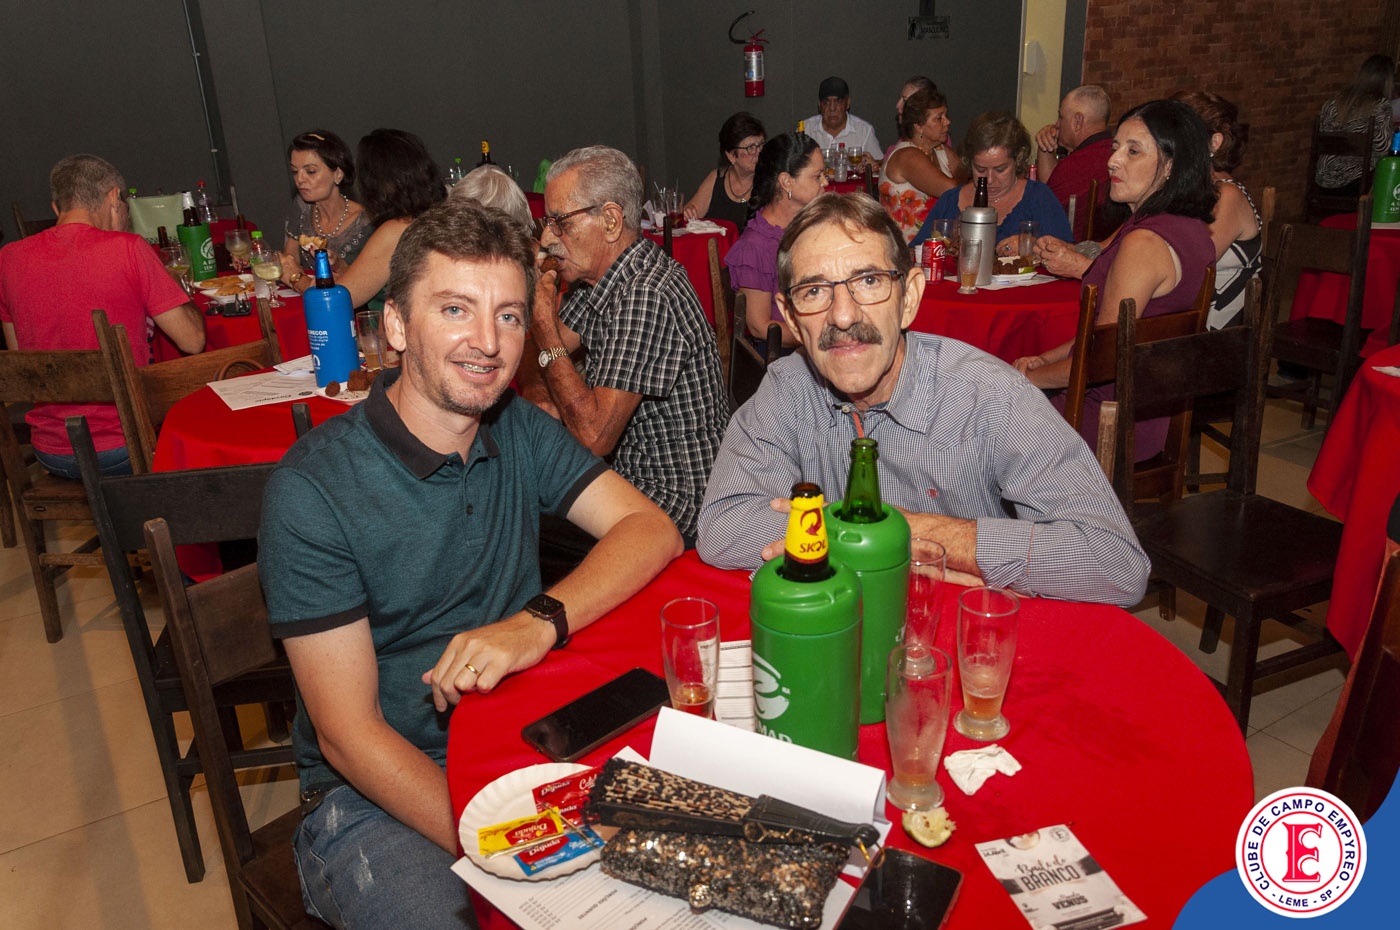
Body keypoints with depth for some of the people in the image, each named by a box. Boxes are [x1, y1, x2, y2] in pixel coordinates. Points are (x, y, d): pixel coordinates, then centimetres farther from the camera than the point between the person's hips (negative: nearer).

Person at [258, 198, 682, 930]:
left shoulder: (519, 430, 1)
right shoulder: (311, 490, -16)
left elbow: (651, 527, -7)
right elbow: (349, 736, -17)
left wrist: (542, 620, -26)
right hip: (377, 789, -4)